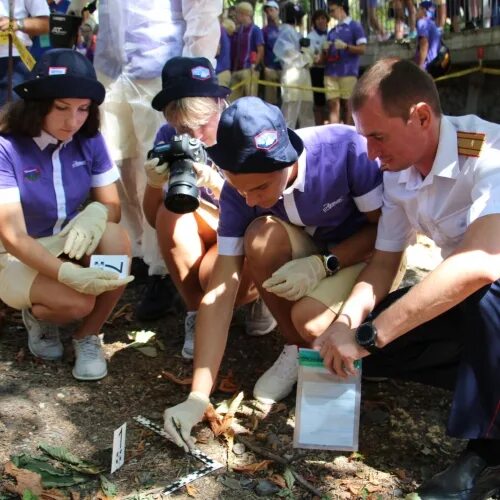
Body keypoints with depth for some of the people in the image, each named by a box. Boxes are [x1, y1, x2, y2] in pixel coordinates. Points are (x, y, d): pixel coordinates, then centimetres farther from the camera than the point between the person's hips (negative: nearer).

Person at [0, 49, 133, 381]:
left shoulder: (89, 141, -9)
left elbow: (113, 206, -4)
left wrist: (95, 213, -31)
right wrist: (69, 274, -41)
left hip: (71, 248, 4)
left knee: (116, 238, -29)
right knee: (77, 301, -32)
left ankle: (88, 337, -8)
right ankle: (38, 317, 6)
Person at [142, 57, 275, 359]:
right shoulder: (169, 138, -12)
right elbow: (154, 220, -8)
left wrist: (216, 184, -41)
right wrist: (154, 185, -30)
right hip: (207, 236, 4)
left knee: (214, 274, -34)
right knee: (171, 213, -27)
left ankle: (258, 294, 5)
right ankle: (197, 314, -11)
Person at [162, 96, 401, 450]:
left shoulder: (346, 149, -32)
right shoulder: (239, 191, -21)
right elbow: (220, 292, -23)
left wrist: (322, 265, -31)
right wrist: (198, 398, -27)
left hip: (368, 251, -3)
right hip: (306, 253, 4)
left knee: (309, 320, -31)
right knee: (260, 236, -29)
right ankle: (297, 349, -6)